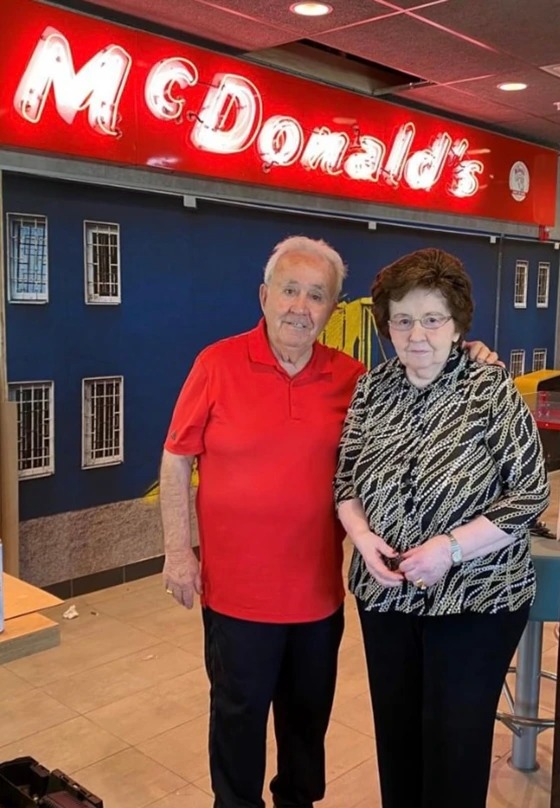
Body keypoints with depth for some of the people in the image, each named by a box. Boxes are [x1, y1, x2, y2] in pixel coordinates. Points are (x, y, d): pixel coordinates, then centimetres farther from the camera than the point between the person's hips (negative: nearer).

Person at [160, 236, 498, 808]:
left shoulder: (350, 377, -2)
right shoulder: (218, 364, -10)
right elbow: (176, 460, -5)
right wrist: (177, 551, -7)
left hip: (319, 588, 3)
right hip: (237, 588, -3)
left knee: (309, 712, 22)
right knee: (239, 713, 16)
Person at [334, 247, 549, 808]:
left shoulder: (492, 392, -12)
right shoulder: (371, 389, 0)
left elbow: (530, 493, -12)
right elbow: (345, 478, 7)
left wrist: (450, 547, -21)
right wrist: (364, 538, -12)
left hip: (474, 601, -4)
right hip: (385, 597, 4)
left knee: (456, 742, 8)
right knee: (395, 732, 18)